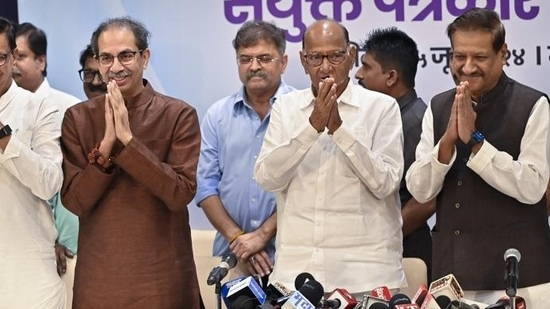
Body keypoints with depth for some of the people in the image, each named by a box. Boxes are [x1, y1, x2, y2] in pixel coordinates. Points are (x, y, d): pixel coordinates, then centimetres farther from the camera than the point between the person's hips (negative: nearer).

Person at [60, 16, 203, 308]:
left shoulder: (179, 115, -5)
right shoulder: (77, 118, 1)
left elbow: (180, 193, -15)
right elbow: (74, 201, -5)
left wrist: (127, 139, -20)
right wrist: (106, 144, -18)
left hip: (162, 271, -1)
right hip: (98, 273, 2)